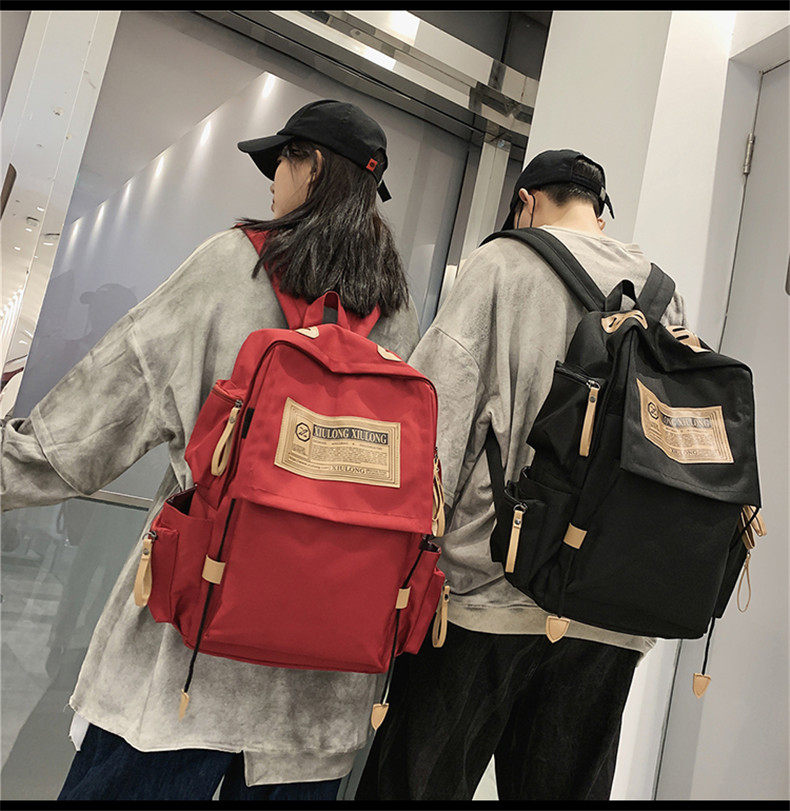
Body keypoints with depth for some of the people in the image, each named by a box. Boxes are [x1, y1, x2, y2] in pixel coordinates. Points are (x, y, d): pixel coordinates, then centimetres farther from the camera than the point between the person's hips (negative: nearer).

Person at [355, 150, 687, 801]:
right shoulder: (663, 294, 14)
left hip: (487, 593, -5)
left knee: (419, 782, 8)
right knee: (562, 788, 17)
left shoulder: (503, 261, 1)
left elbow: (438, 409, -9)